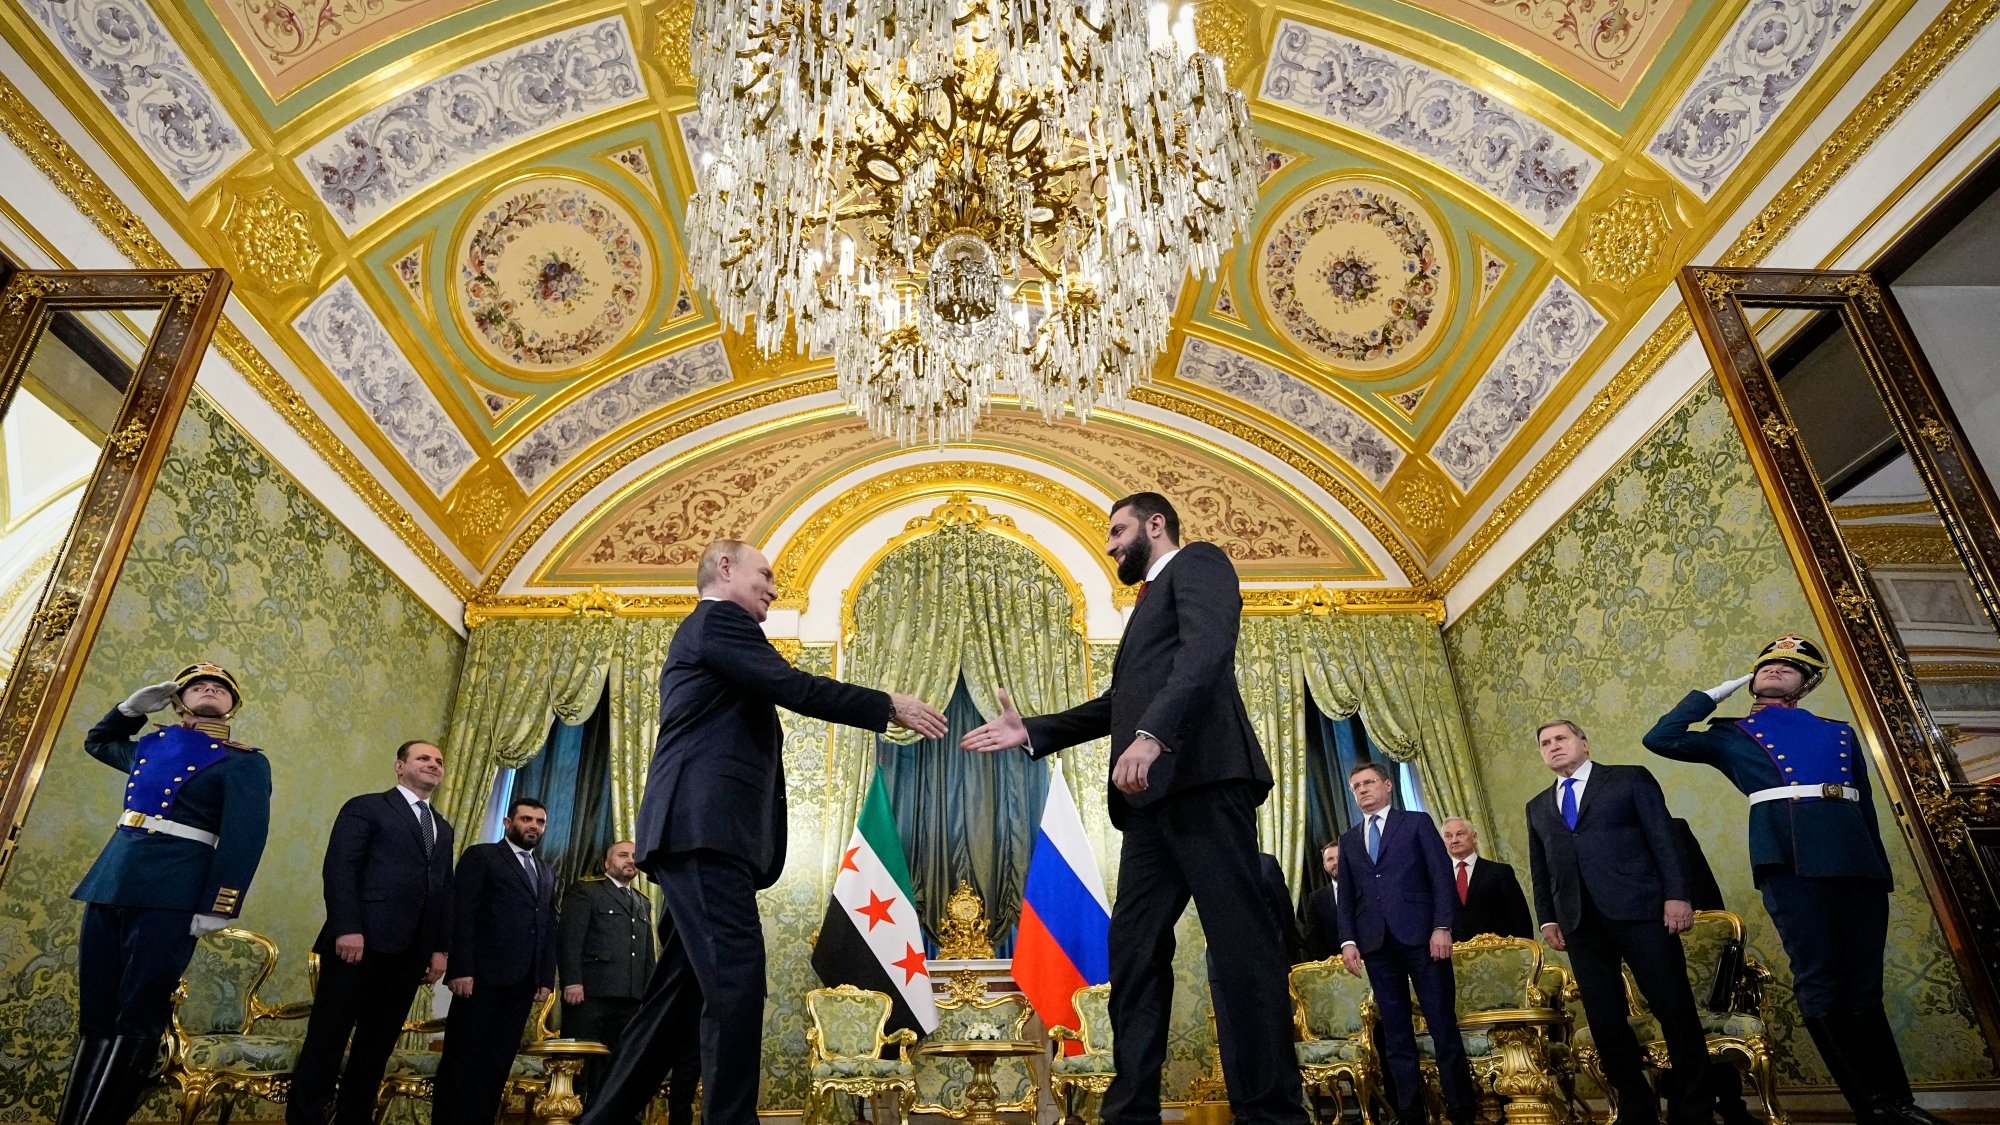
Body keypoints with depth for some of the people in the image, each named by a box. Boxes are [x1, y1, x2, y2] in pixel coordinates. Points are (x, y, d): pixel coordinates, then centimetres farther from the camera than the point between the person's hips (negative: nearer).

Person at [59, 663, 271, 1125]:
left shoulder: (245, 762, 0)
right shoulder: (149, 745, 19)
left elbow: (244, 837, -10)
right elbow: (97, 741, 41)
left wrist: (217, 906, -19)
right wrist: (132, 706, 21)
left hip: (172, 894, -6)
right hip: (109, 882, 6)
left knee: (138, 1016, -5)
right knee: (96, 1013, 9)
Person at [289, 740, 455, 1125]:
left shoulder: (443, 829, 21)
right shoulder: (366, 807, 3)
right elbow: (338, 869, -8)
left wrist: (440, 948, 9)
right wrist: (347, 929, -19)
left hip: (409, 952, 6)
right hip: (361, 942, -6)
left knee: (377, 1046, 9)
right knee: (327, 1039, 0)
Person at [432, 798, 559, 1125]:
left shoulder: (545, 873, 21)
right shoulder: (481, 856, 3)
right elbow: (461, 914, -7)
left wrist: (546, 978, 7)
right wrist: (461, 969, -16)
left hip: (522, 982, 6)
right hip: (483, 976, -5)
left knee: (498, 1061, 6)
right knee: (462, 1058, -1)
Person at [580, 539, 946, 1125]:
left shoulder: (703, 634, 30)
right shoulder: (719, 618, -2)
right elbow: (793, 687, -12)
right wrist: (890, 706, -6)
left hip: (697, 831, 11)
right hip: (705, 829, -11)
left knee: (683, 990, 12)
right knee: (736, 981, -14)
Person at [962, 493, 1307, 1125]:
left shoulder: (1198, 562, 6)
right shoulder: (1151, 599, 32)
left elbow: (1207, 649, -14)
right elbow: (1119, 704, 31)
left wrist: (1153, 734, -28)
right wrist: (1030, 733, 25)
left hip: (1202, 777, -9)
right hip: (1156, 795, 10)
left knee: (1240, 943, -10)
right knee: (1134, 947, 5)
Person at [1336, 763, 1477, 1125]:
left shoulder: (1417, 822, 8)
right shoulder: (1348, 840, 18)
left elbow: (1442, 876, -1)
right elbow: (1346, 897, 14)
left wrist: (1442, 926, -11)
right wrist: (1348, 940, 1)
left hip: (1421, 935, -3)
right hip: (1376, 944, 3)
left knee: (1444, 1027, -1)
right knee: (1395, 1035, 4)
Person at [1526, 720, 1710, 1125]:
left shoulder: (1630, 779, 8)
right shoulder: (1538, 806, 20)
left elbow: (1663, 837, 0)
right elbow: (1539, 870, 19)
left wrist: (1677, 894, -10)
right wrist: (1547, 918, 10)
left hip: (1638, 910, -4)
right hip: (1579, 922, 4)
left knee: (1675, 1011, -1)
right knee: (1605, 1021, 4)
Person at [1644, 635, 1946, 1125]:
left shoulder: (1840, 732, 25)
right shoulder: (1731, 735, 16)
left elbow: (1866, 805, 24)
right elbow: (1661, 738, 3)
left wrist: (1880, 871, 16)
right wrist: (1715, 693, 13)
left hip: (1858, 859, 4)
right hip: (1790, 855, -3)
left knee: (1862, 987, 6)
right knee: (1820, 985, -8)